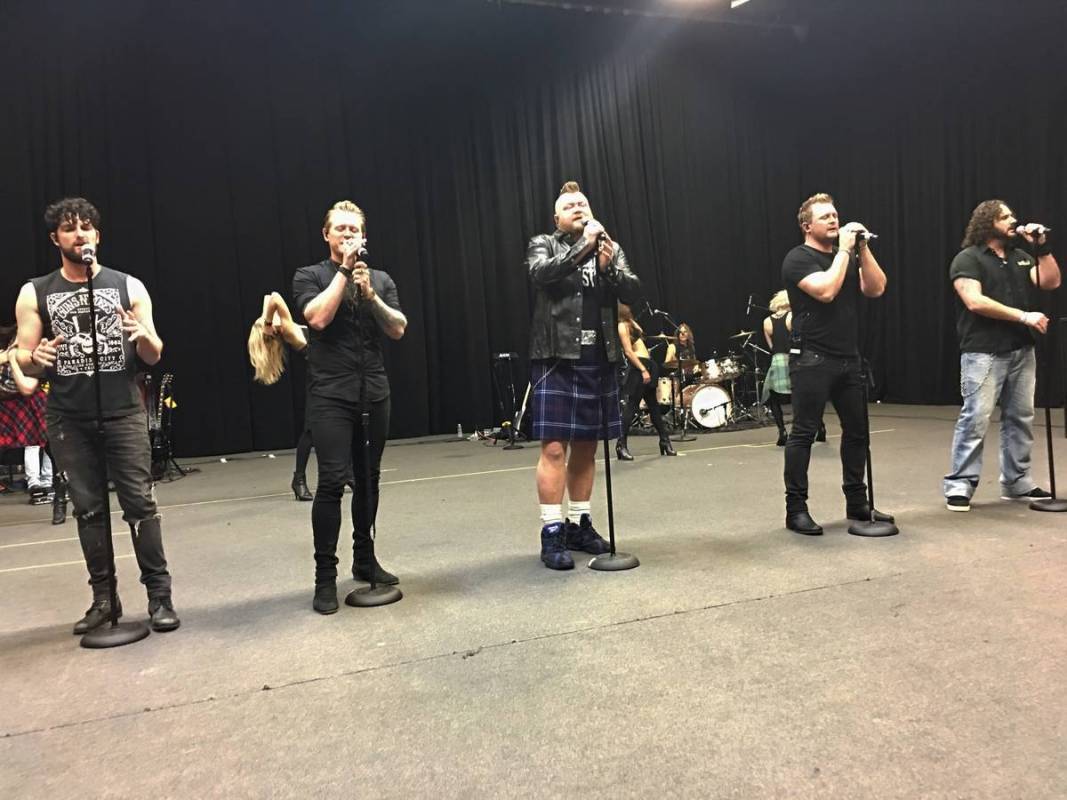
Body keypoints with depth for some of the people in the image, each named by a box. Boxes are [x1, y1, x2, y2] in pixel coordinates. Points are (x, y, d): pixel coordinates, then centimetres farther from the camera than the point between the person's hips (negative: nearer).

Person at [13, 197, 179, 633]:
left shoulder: (129, 286, 5)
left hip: (123, 413, -1)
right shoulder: (34, 294, 8)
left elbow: (154, 356, 5)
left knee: (140, 502, -3)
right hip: (68, 420, 2)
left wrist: (143, 335, -18)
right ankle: (103, 598, 17)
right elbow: (23, 360, 6)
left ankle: (159, 594, 3)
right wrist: (37, 357, -17)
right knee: (88, 508, 8)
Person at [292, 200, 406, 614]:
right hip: (330, 395, -4)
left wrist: (369, 293, -11)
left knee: (368, 479, 9)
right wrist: (344, 270, -9)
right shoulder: (309, 276, 5)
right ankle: (325, 576, -3)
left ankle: (365, 559, 23)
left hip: (374, 393, 4)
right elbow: (318, 318, -14)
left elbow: (398, 329, 3)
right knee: (332, 480, -11)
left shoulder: (381, 279, 14)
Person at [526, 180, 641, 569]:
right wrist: (583, 246, -19)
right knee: (554, 447, -8)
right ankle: (552, 532, -1)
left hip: (598, 361, 4)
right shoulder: (543, 244, 6)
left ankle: (580, 524, 22)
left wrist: (609, 267, -15)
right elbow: (541, 273, -16)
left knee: (586, 447, 10)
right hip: (556, 359, -4)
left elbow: (632, 292, 2)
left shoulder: (612, 248, 15)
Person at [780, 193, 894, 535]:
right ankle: (796, 509, 1)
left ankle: (857, 503, 23)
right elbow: (826, 290, -22)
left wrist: (862, 248, -2)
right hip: (812, 360, -8)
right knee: (803, 433, -5)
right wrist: (844, 250, -12)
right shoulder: (798, 258, -6)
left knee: (857, 430, 11)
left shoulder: (848, 256, 17)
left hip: (848, 358, 8)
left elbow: (876, 288, 5)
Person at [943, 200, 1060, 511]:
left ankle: (1017, 482, 20)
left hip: (1021, 351, 7)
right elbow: (975, 302, -16)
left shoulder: (1020, 257, 17)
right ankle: (960, 484, -4)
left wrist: (1042, 247, 0)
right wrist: (1023, 317, -16)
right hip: (984, 353, -7)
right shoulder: (968, 259, -4)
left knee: (1020, 417, 10)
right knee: (975, 419, -9)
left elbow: (1051, 282, 9)